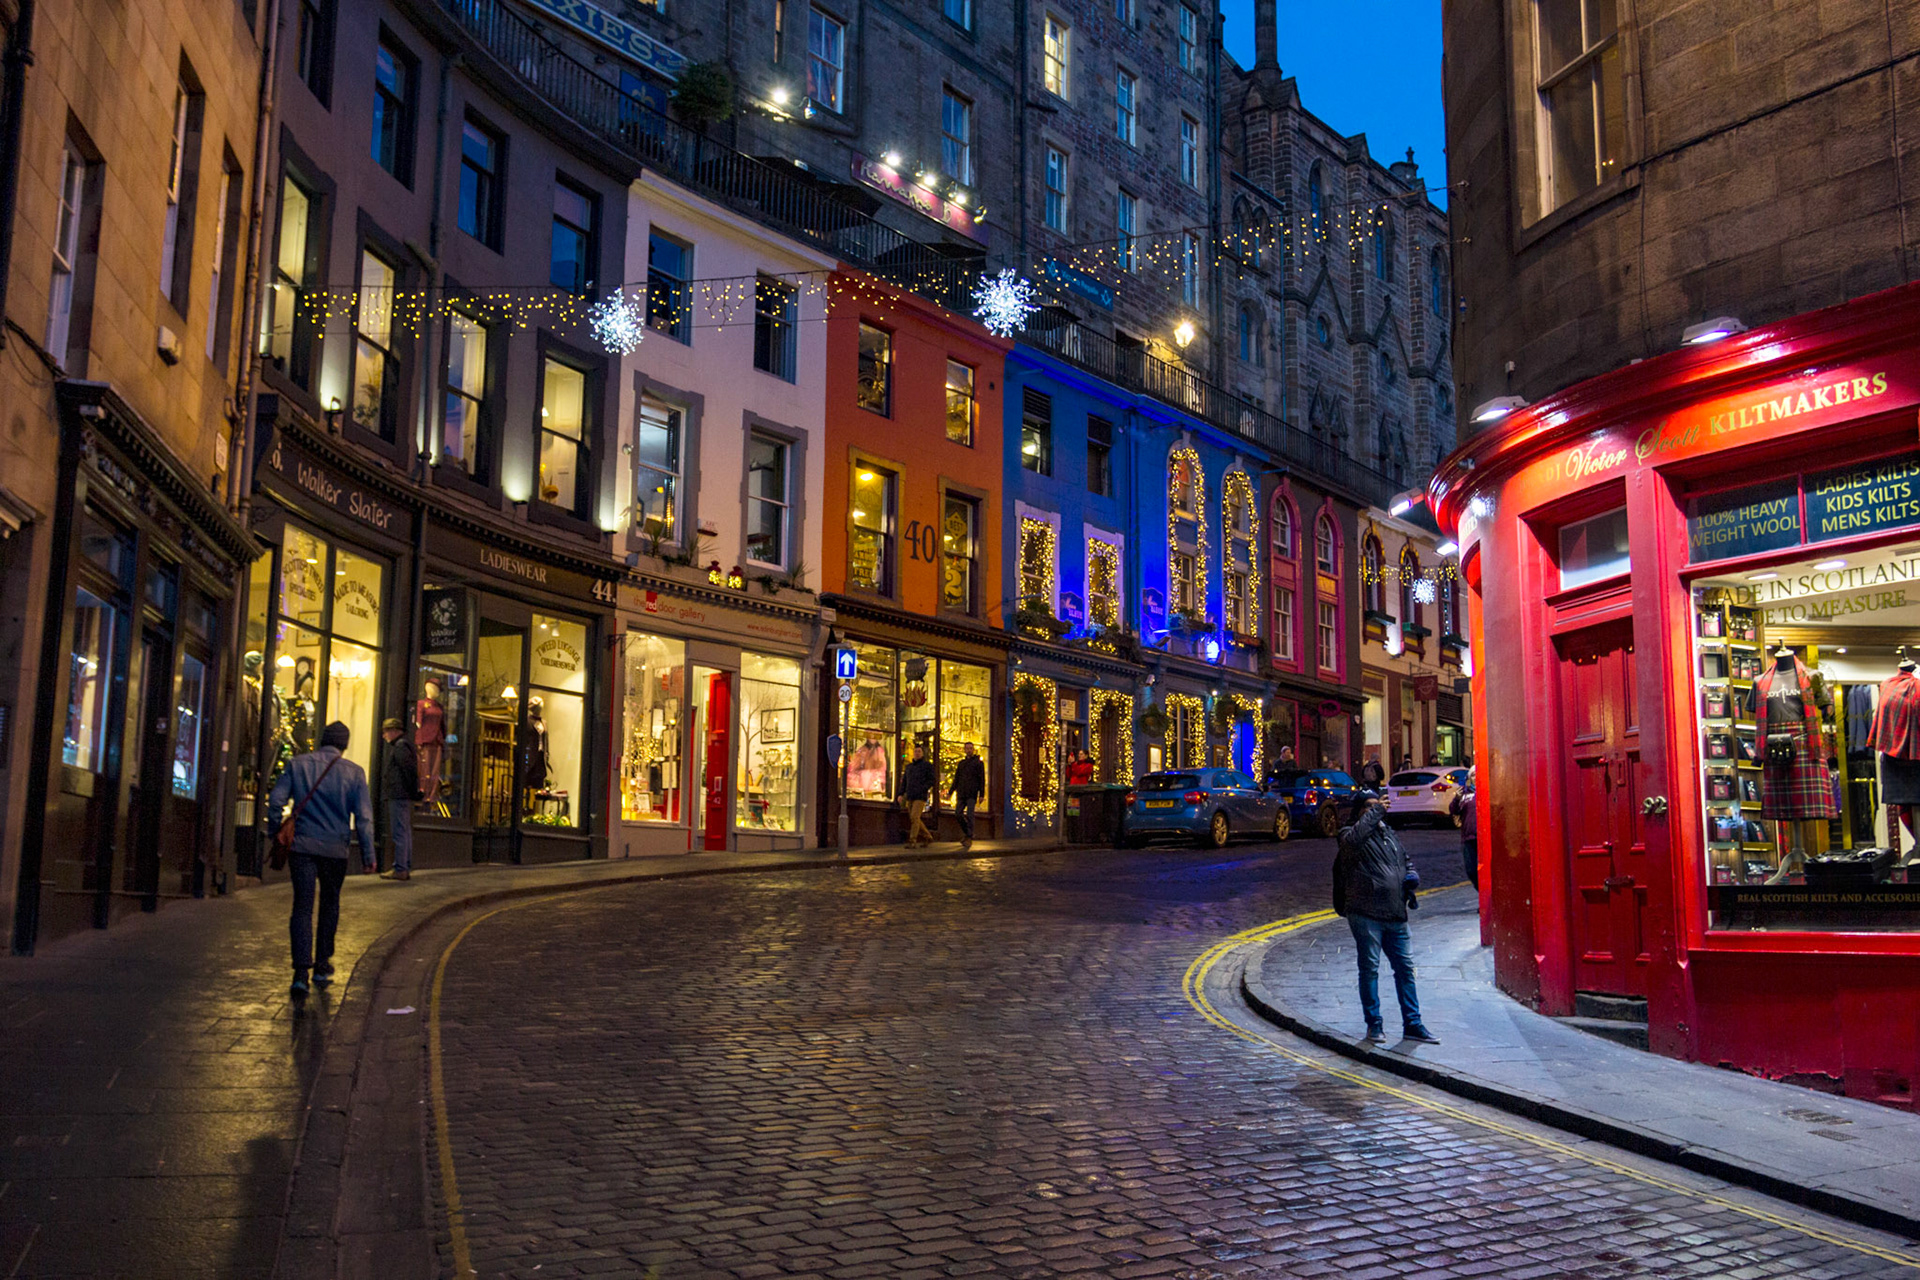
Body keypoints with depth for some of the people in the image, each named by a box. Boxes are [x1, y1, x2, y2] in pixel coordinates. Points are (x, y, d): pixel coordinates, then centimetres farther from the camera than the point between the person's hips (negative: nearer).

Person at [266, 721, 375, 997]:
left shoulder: (298, 764, 1)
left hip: (302, 845, 0)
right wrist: (368, 855, 1)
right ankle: (322, 967, 25)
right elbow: (364, 817, -4)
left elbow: (275, 801, -2)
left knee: (302, 908, 1)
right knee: (330, 906, 18)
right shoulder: (354, 772, -3)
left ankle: (301, 971, -13)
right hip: (335, 848, 0)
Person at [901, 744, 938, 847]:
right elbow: (904, 781, 18)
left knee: (914, 817, -18)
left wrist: (920, 790, -17)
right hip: (910, 798, 6)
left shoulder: (927, 765, 1)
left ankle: (912, 841, -19)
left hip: (920, 797, -6)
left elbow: (932, 781, -5)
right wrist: (901, 794, 2)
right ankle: (928, 838, 22)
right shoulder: (909, 767, 18)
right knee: (915, 820, 8)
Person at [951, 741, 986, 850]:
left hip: (972, 794, -5)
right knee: (958, 814, -1)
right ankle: (966, 833, 18)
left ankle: (969, 839, -8)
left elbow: (982, 779, -2)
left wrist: (982, 795, -9)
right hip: (961, 793, 5)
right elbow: (956, 778, 19)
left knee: (969, 815, -12)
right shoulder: (961, 763, 17)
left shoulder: (978, 763, 3)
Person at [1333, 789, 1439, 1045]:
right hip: (1365, 915, -6)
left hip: (1395, 915, 7)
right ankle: (1374, 1023, 9)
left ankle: (1412, 1023, 16)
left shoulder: (1389, 834, 19)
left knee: (1405, 967, 8)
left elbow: (1405, 861, 31)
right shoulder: (1351, 835, -3)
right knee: (1370, 968, -1)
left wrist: (1411, 876, 9)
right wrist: (1375, 813, -23)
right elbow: (1353, 840, -29)